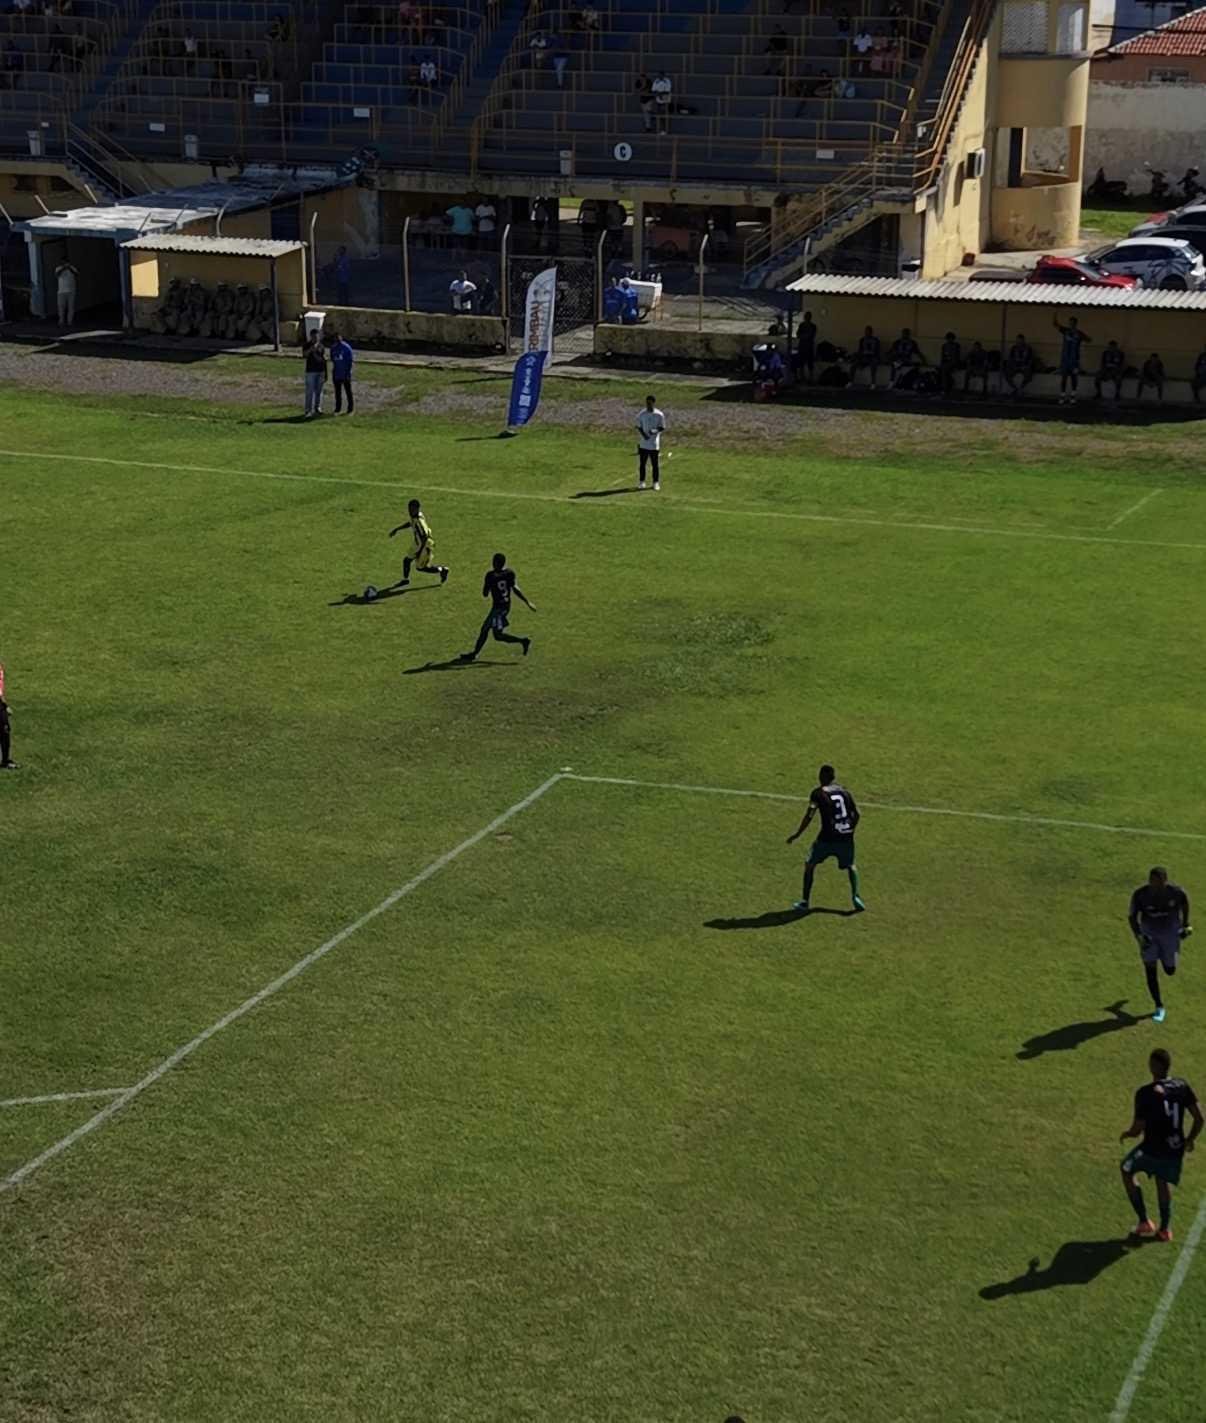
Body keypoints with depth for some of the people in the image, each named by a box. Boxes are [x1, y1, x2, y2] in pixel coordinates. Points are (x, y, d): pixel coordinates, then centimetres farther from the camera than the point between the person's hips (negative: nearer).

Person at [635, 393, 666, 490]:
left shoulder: (659, 415, -5)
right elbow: (638, 427, 6)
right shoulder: (642, 414, 2)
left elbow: (662, 427, -1)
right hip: (643, 443, 2)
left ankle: (656, 483, 13)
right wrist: (643, 434, -14)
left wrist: (655, 431, -23)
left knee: (655, 464, 4)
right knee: (642, 463, 7)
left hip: (654, 444, -2)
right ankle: (641, 482, 18)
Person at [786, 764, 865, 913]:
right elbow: (856, 814, 11)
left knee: (810, 864, 15)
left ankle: (804, 902, 13)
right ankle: (855, 897, 5)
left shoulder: (818, 793, -3)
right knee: (850, 865, 25)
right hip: (846, 838, 3)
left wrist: (797, 835, 0)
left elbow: (809, 816, -7)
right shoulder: (844, 791, 10)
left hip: (827, 838, -3)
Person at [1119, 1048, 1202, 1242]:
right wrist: (1190, 1139, 16)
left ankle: (1144, 1222, 23)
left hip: (1153, 1149, -5)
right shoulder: (1182, 1086, -7)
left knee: (1127, 1171, 23)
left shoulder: (1146, 1093, -22)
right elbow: (1199, 1118, -2)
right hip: (1176, 1149, 5)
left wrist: (1127, 1134, 4)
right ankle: (1165, 1229, 35)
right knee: (1162, 1182, 30)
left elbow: (1137, 1129, -19)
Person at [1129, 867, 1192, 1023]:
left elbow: (1185, 899, -1)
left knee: (1170, 971, 10)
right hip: (1149, 933, 0)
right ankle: (1159, 1007, 8)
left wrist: (1186, 923, 4)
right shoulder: (1140, 894, -24)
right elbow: (1132, 916, -13)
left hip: (1170, 932, 0)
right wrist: (1138, 935, -28)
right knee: (1150, 968, -8)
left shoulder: (1175, 891, -24)